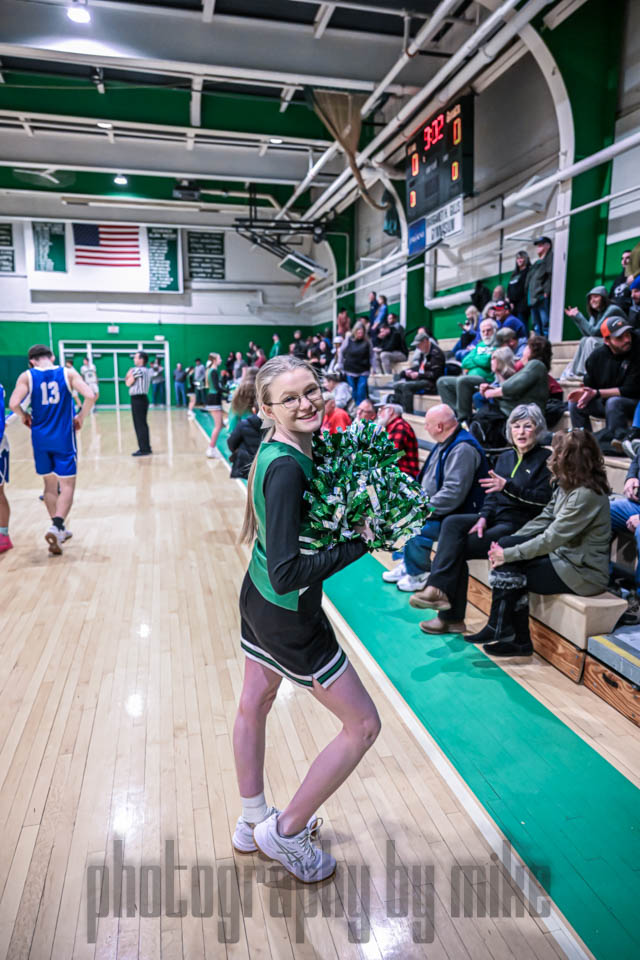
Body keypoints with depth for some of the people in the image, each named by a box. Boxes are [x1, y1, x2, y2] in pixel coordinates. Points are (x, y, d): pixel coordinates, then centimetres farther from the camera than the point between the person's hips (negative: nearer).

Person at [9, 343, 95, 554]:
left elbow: (13, 404, -14)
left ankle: (59, 529, 27)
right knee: (67, 486, 3)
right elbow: (90, 396, -14)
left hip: (40, 439, 2)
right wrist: (81, 417, 2)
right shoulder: (68, 373, -2)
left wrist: (24, 417, 7)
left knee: (50, 484, 18)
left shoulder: (27, 376, -1)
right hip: (64, 438, -2)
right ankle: (56, 527, -18)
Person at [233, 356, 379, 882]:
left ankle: (253, 822, 49)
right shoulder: (286, 469, -30)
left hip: (257, 598, 9)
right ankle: (285, 833, 23)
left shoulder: (276, 450, -3)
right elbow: (287, 573, -32)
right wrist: (359, 542, -25)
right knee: (363, 724, 8)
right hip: (290, 615, -9)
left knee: (254, 705, 24)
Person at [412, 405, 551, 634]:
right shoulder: (505, 458, 17)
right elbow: (492, 494, 13)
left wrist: (507, 486, -22)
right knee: (451, 523, -22)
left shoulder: (545, 459, -2)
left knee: (457, 548, -23)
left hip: (519, 525, -6)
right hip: (495, 517, 6)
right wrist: (483, 517, -6)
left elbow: (543, 500, -12)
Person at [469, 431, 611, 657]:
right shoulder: (566, 485, 6)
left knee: (507, 574, -15)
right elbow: (543, 520, 5)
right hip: (564, 555, 9)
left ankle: (499, 630, 9)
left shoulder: (586, 495, -23)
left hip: (583, 572, -9)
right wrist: (505, 546, -6)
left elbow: (551, 538, -25)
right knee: (507, 544, -9)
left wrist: (508, 555, -19)